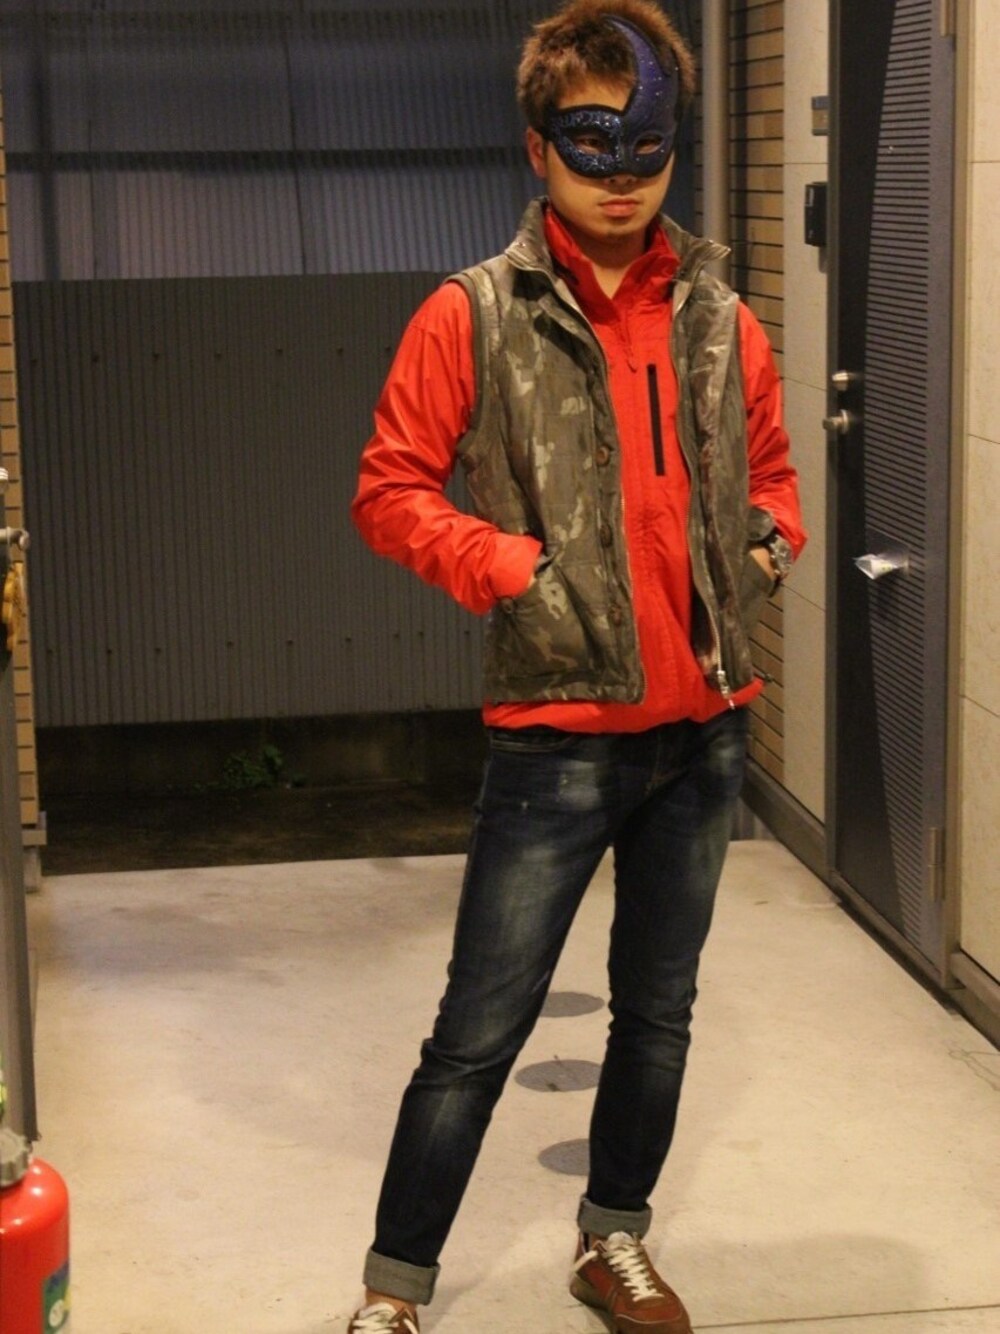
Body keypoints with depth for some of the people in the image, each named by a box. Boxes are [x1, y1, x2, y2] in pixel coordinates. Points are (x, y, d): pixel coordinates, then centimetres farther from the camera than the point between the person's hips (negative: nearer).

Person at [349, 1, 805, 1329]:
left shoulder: (720, 321, 7)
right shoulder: (475, 316, -6)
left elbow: (767, 470, 20)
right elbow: (391, 488, -5)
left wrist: (770, 538, -1)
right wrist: (511, 569, -17)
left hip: (702, 727, 5)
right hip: (558, 732, -5)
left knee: (659, 1010, 17)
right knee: (480, 1031, -2)